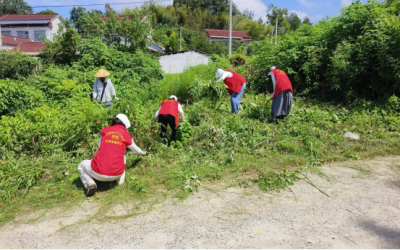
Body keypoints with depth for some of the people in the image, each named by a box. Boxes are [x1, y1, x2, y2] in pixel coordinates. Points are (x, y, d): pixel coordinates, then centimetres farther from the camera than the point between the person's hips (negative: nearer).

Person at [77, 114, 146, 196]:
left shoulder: (105, 130, 7)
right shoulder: (126, 135, 5)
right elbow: (135, 149, 25)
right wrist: (142, 153, 48)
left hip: (98, 173, -1)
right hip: (116, 174, 2)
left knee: (81, 166, 27)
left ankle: (90, 184, 2)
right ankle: (120, 180, 21)